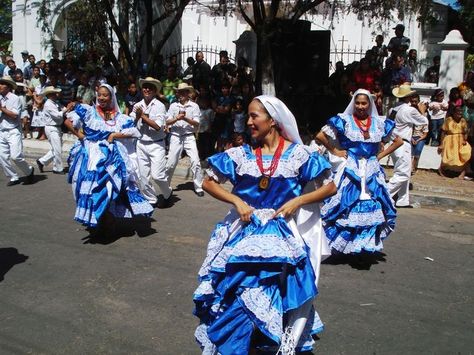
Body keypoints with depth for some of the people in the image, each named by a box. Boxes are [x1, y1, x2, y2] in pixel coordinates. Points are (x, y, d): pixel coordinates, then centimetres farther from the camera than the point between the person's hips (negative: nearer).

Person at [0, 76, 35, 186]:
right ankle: (14, 178, 14)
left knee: (16, 156, -14)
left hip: (13, 132, -6)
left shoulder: (14, 98, -6)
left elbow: (15, 115, -15)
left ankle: (29, 171, 11)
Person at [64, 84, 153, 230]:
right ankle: (94, 220, 9)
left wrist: (114, 135, -6)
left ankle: (108, 222, 10)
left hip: (111, 157, 1)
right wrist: (79, 135, -5)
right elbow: (68, 121, -1)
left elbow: (133, 132, 1)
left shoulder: (119, 117, 8)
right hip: (90, 156, -1)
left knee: (109, 188, -5)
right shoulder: (88, 111, 4)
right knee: (90, 187, -5)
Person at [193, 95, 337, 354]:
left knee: (274, 296, -9)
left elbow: (329, 187, 2)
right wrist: (236, 201, -7)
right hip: (245, 231, 2)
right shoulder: (241, 155, 2)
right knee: (235, 295, -3)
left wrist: (296, 201, -10)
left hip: (282, 234, -2)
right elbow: (209, 183, 8)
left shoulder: (297, 154, -3)